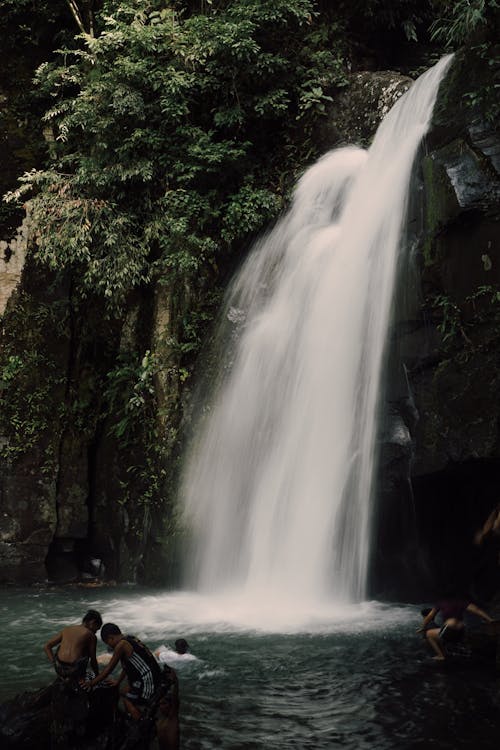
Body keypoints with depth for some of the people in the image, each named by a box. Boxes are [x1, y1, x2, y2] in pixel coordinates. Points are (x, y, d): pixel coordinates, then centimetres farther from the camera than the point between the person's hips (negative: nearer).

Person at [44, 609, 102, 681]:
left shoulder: (66, 629, 14)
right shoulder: (91, 635, 2)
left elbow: (46, 647, 13)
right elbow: (93, 660, 8)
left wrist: (54, 662, 12)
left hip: (59, 668, 5)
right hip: (74, 671, -5)